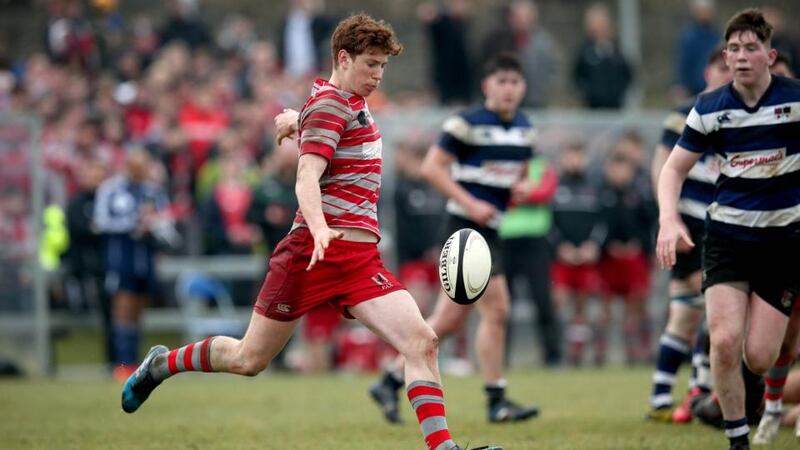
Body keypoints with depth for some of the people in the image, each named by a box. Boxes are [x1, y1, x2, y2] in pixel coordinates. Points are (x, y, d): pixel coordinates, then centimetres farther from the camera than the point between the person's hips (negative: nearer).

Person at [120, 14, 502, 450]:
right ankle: (162, 363, 30)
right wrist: (319, 229, -41)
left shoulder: (348, 102, 16)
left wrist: (294, 120, 62)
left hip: (361, 259, 8)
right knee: (249, 359, 5)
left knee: (422, 341, -13)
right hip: (313, 252, -8)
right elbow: (307, 179, -25)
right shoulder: (330, 104, -11)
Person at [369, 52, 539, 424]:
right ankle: (496, 401, -6)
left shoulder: (523, 129, 13)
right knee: (496, 309, -13)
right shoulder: (467, 124, -10)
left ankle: (390, 382, 17)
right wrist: (471, 204, -18)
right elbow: (431, 167, -12)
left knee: (449, 320, 8)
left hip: (490, 230, 8)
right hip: (466, 228, -8)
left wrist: (523, 187, 3)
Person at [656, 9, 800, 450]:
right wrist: (669, 219, -13)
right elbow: (674, 168, 5)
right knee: (724, 341, -16)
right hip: (728, 233, 1)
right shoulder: (710, 108, -2)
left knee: (759, 358, -7)